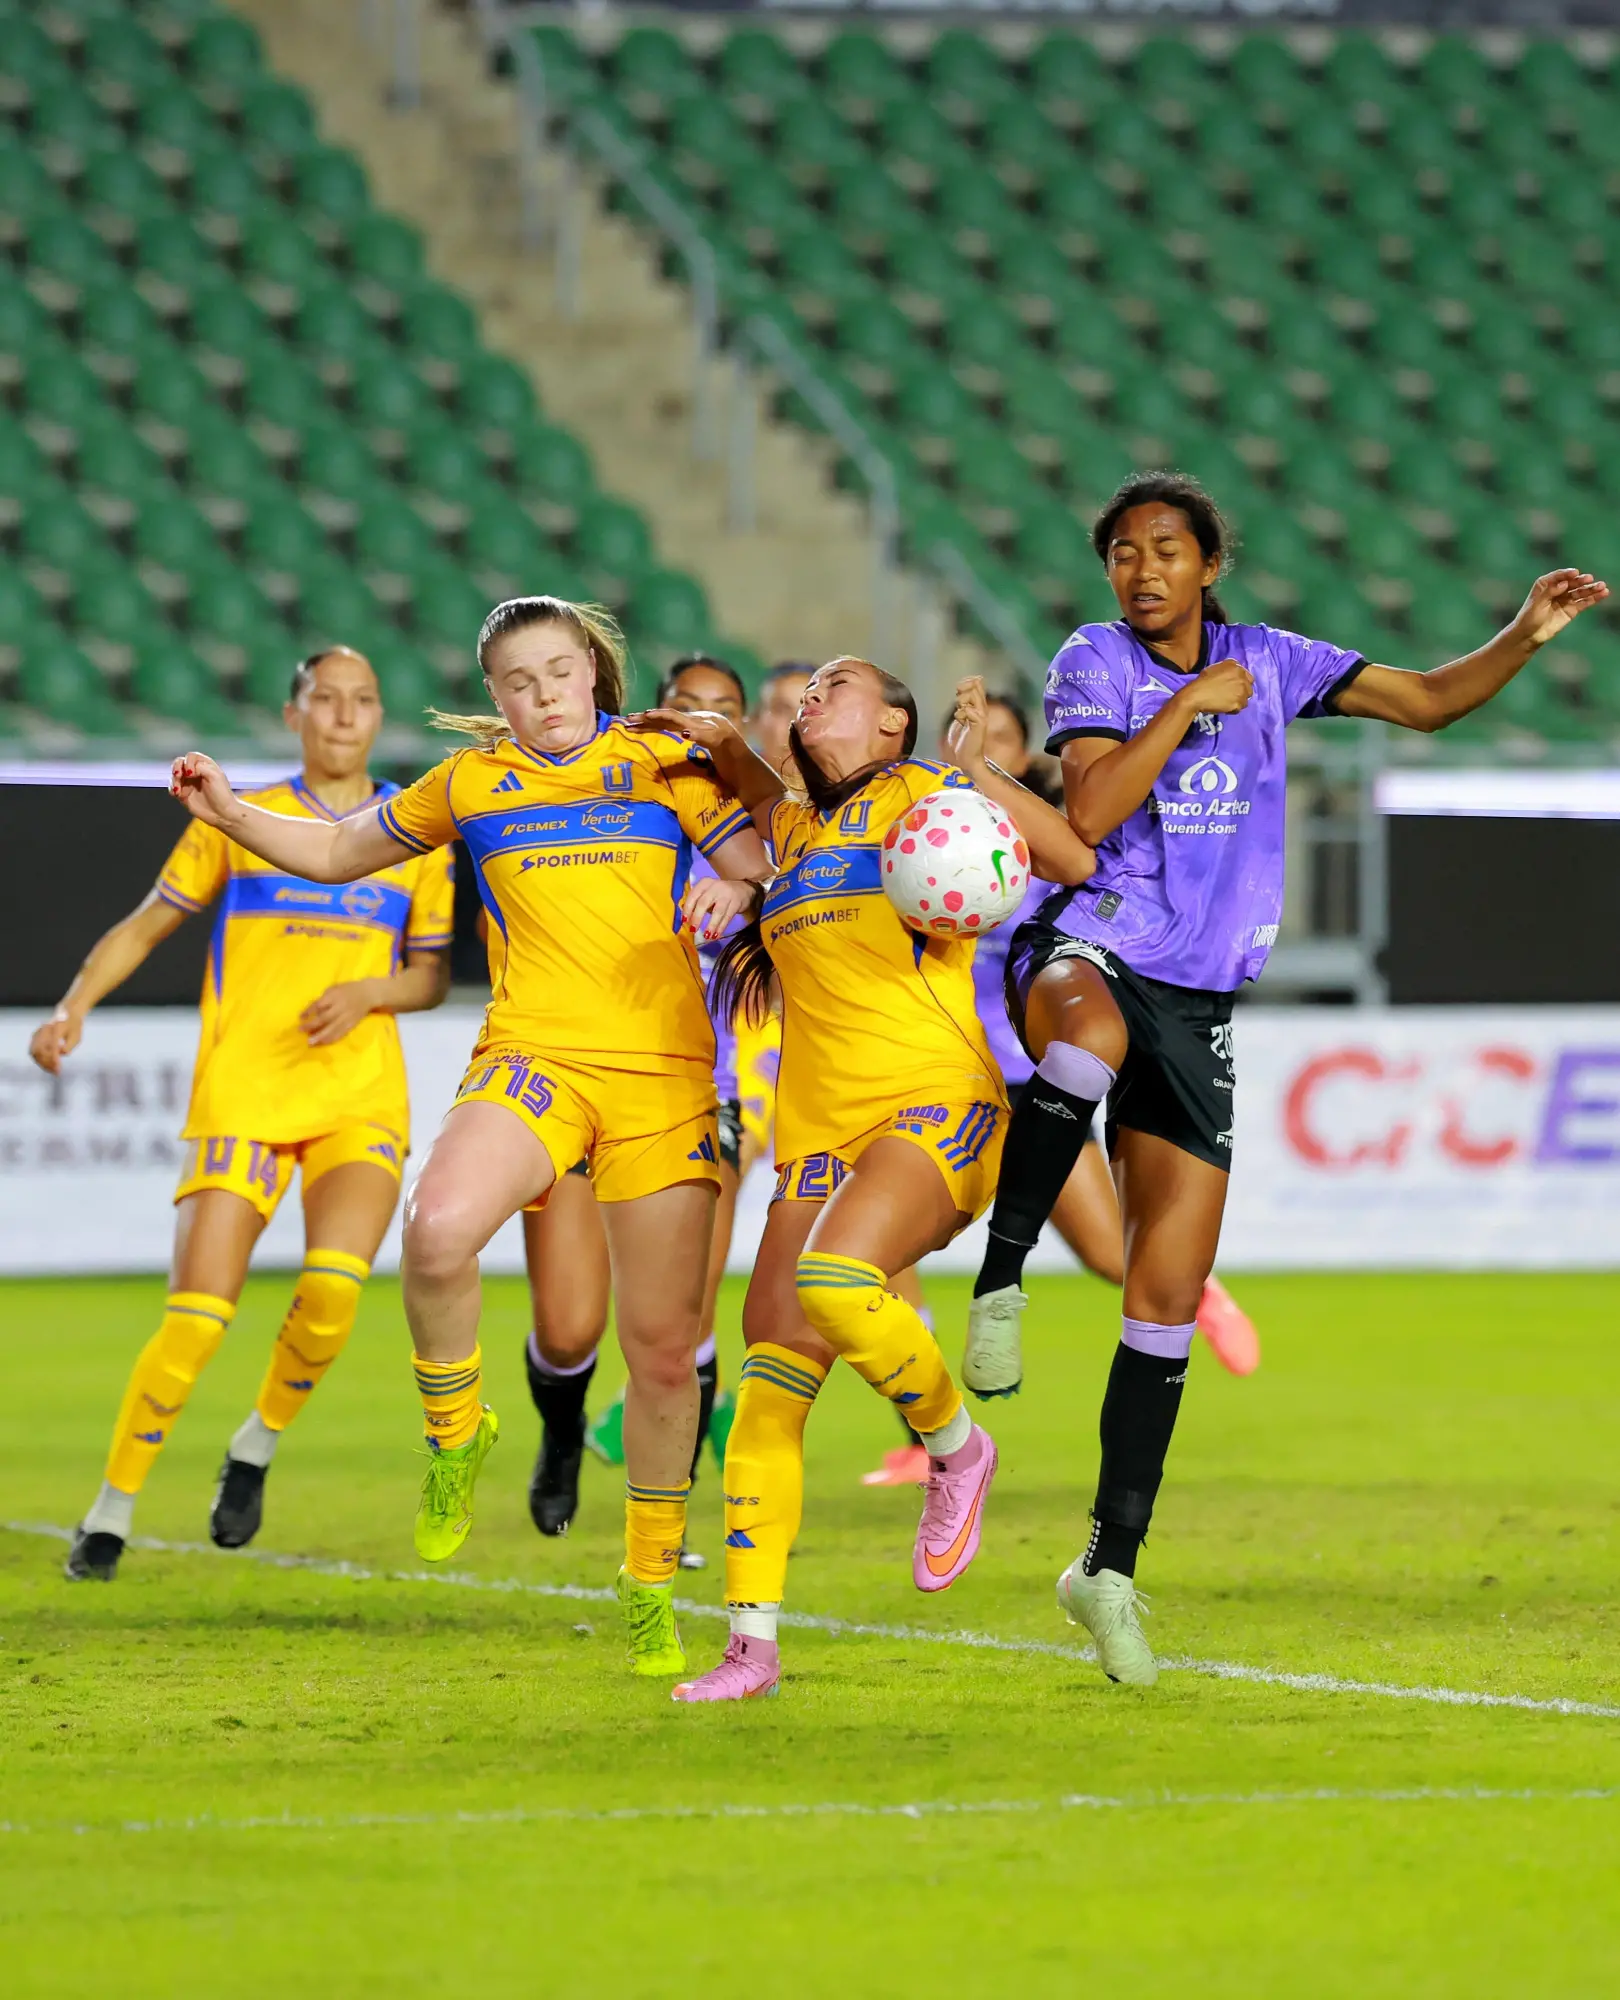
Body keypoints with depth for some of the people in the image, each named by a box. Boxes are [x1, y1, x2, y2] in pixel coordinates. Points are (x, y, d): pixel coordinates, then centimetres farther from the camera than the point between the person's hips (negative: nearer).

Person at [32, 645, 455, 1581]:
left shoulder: (417, 833, 11)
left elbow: (433, 975, 14)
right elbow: (147, 925, 13)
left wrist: (369, 991, -7)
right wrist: (75, 1005, -1)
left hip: (362, 1099, 1)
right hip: (242, 1095, -1)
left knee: (334, 1287, -22)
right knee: (198, 1318, -11)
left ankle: (257, 1448, 6)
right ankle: (113, 1511, 5)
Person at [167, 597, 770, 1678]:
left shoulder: (666, 764, 10)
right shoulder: (472, 783, 14)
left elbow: (762, 872, 4)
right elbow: (337, 850, 24)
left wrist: (734, 890, -20)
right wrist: (231, 811, 8)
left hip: (665, 1072, 0)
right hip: (534, 1054, 0)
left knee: (663, 1346, 1)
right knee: (438, 1229, -32)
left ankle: (652, 1584, 20)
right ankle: (455, 1433, -4)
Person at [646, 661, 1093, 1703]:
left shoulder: (923, 794, 3)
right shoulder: (796, 828, 21)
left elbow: (1078, 861, -5)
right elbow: (749, 782, 45)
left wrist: (979, 770, -14)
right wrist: (719, 735, 24)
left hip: (937, 1102, -6)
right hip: (821, 1130, 6)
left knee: (834, 1279, -33)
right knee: (769, 1385, -5)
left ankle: (954, 1442, -5)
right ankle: (752, 1644, -2)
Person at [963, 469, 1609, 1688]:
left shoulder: (1267, 664, 12)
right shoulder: (1095, 664, 0)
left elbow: (1427, 701, 18)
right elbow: (1088, 814, -15)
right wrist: (1190, 704, -14)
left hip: (1197, 1009, 4)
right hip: (1084, 953, -4)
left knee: (1170, 1301, 1)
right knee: (1092, 1034, -45)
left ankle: (1112, 1564, 11)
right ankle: (1001, 1277, -31)